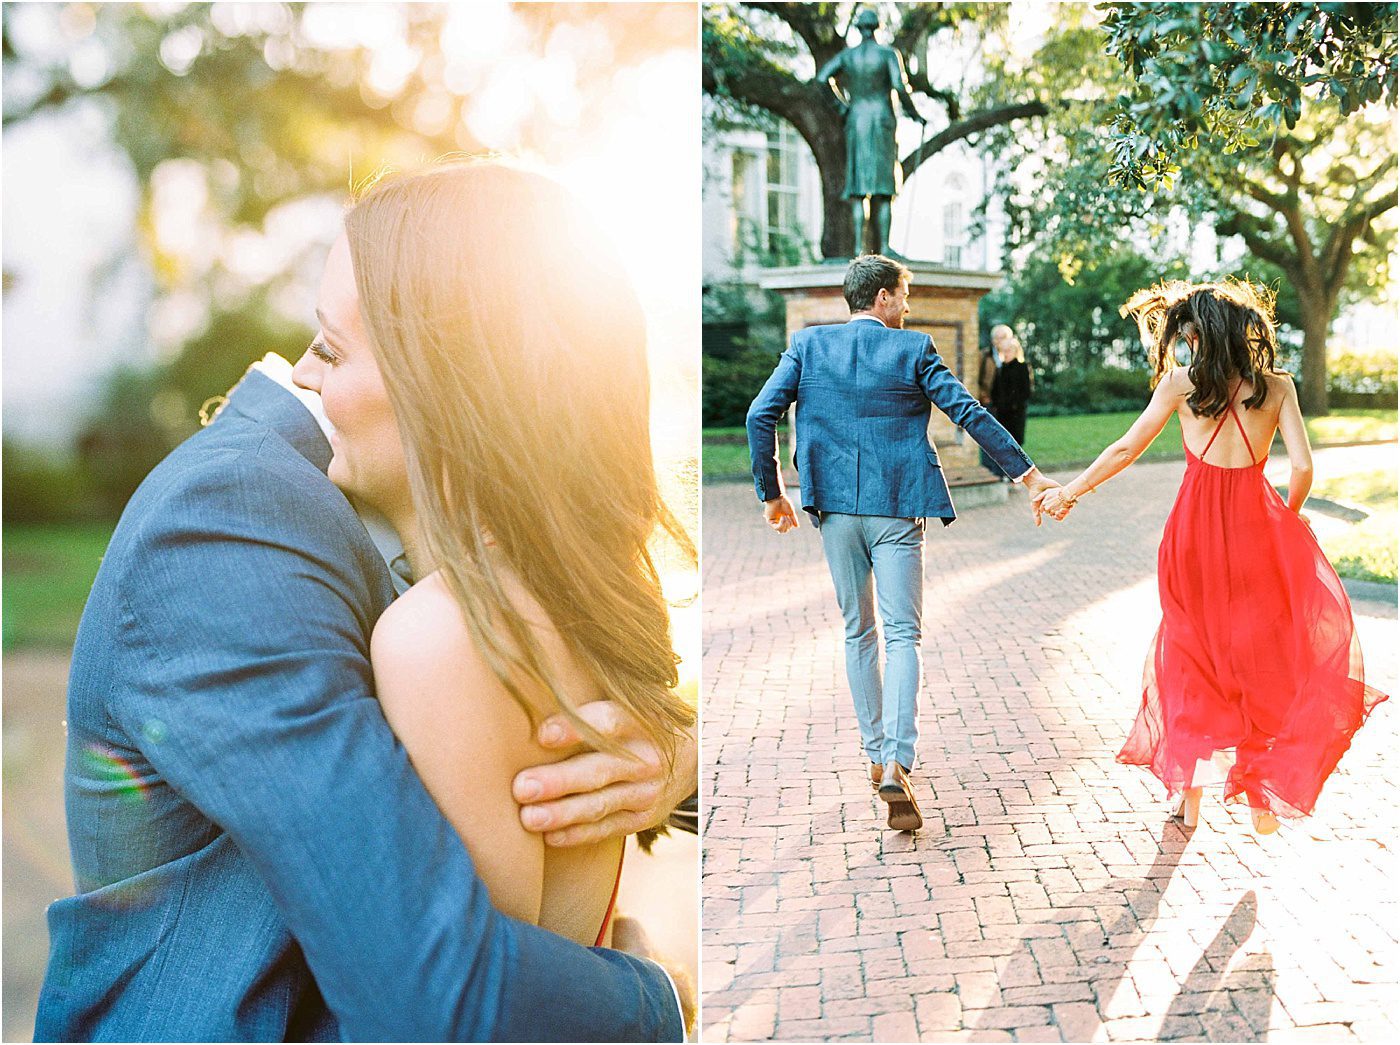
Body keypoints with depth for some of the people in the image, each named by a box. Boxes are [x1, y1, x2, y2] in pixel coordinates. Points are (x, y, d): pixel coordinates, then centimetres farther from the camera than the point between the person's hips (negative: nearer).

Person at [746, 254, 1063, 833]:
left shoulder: (808, 344, 5)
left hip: (835, 506, 3)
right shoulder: (913, 348, -1)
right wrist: (1027, 473, 5)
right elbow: (969, 413, -2)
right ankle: (896, 767, -17)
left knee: (857, 631, 16)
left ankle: (876, 756, 23)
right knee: (902, 633, -2)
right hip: (897, 508, -3)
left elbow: (760, 415, -2)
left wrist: (771, 493, 6)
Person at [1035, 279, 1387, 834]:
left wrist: (1069, 491, 13)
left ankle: (1189, 796, 20)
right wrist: (1289, 517, 11)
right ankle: (1263, 800, 17)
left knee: (1193, 659, 15)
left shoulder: (1181, 383, -5)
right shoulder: (1277, 386, -3)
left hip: (1196, 529, 0)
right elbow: (1302, 467, -9)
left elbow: (1125, 449, 0)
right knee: (1262, 657, 15)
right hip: (1256, 523, 0)